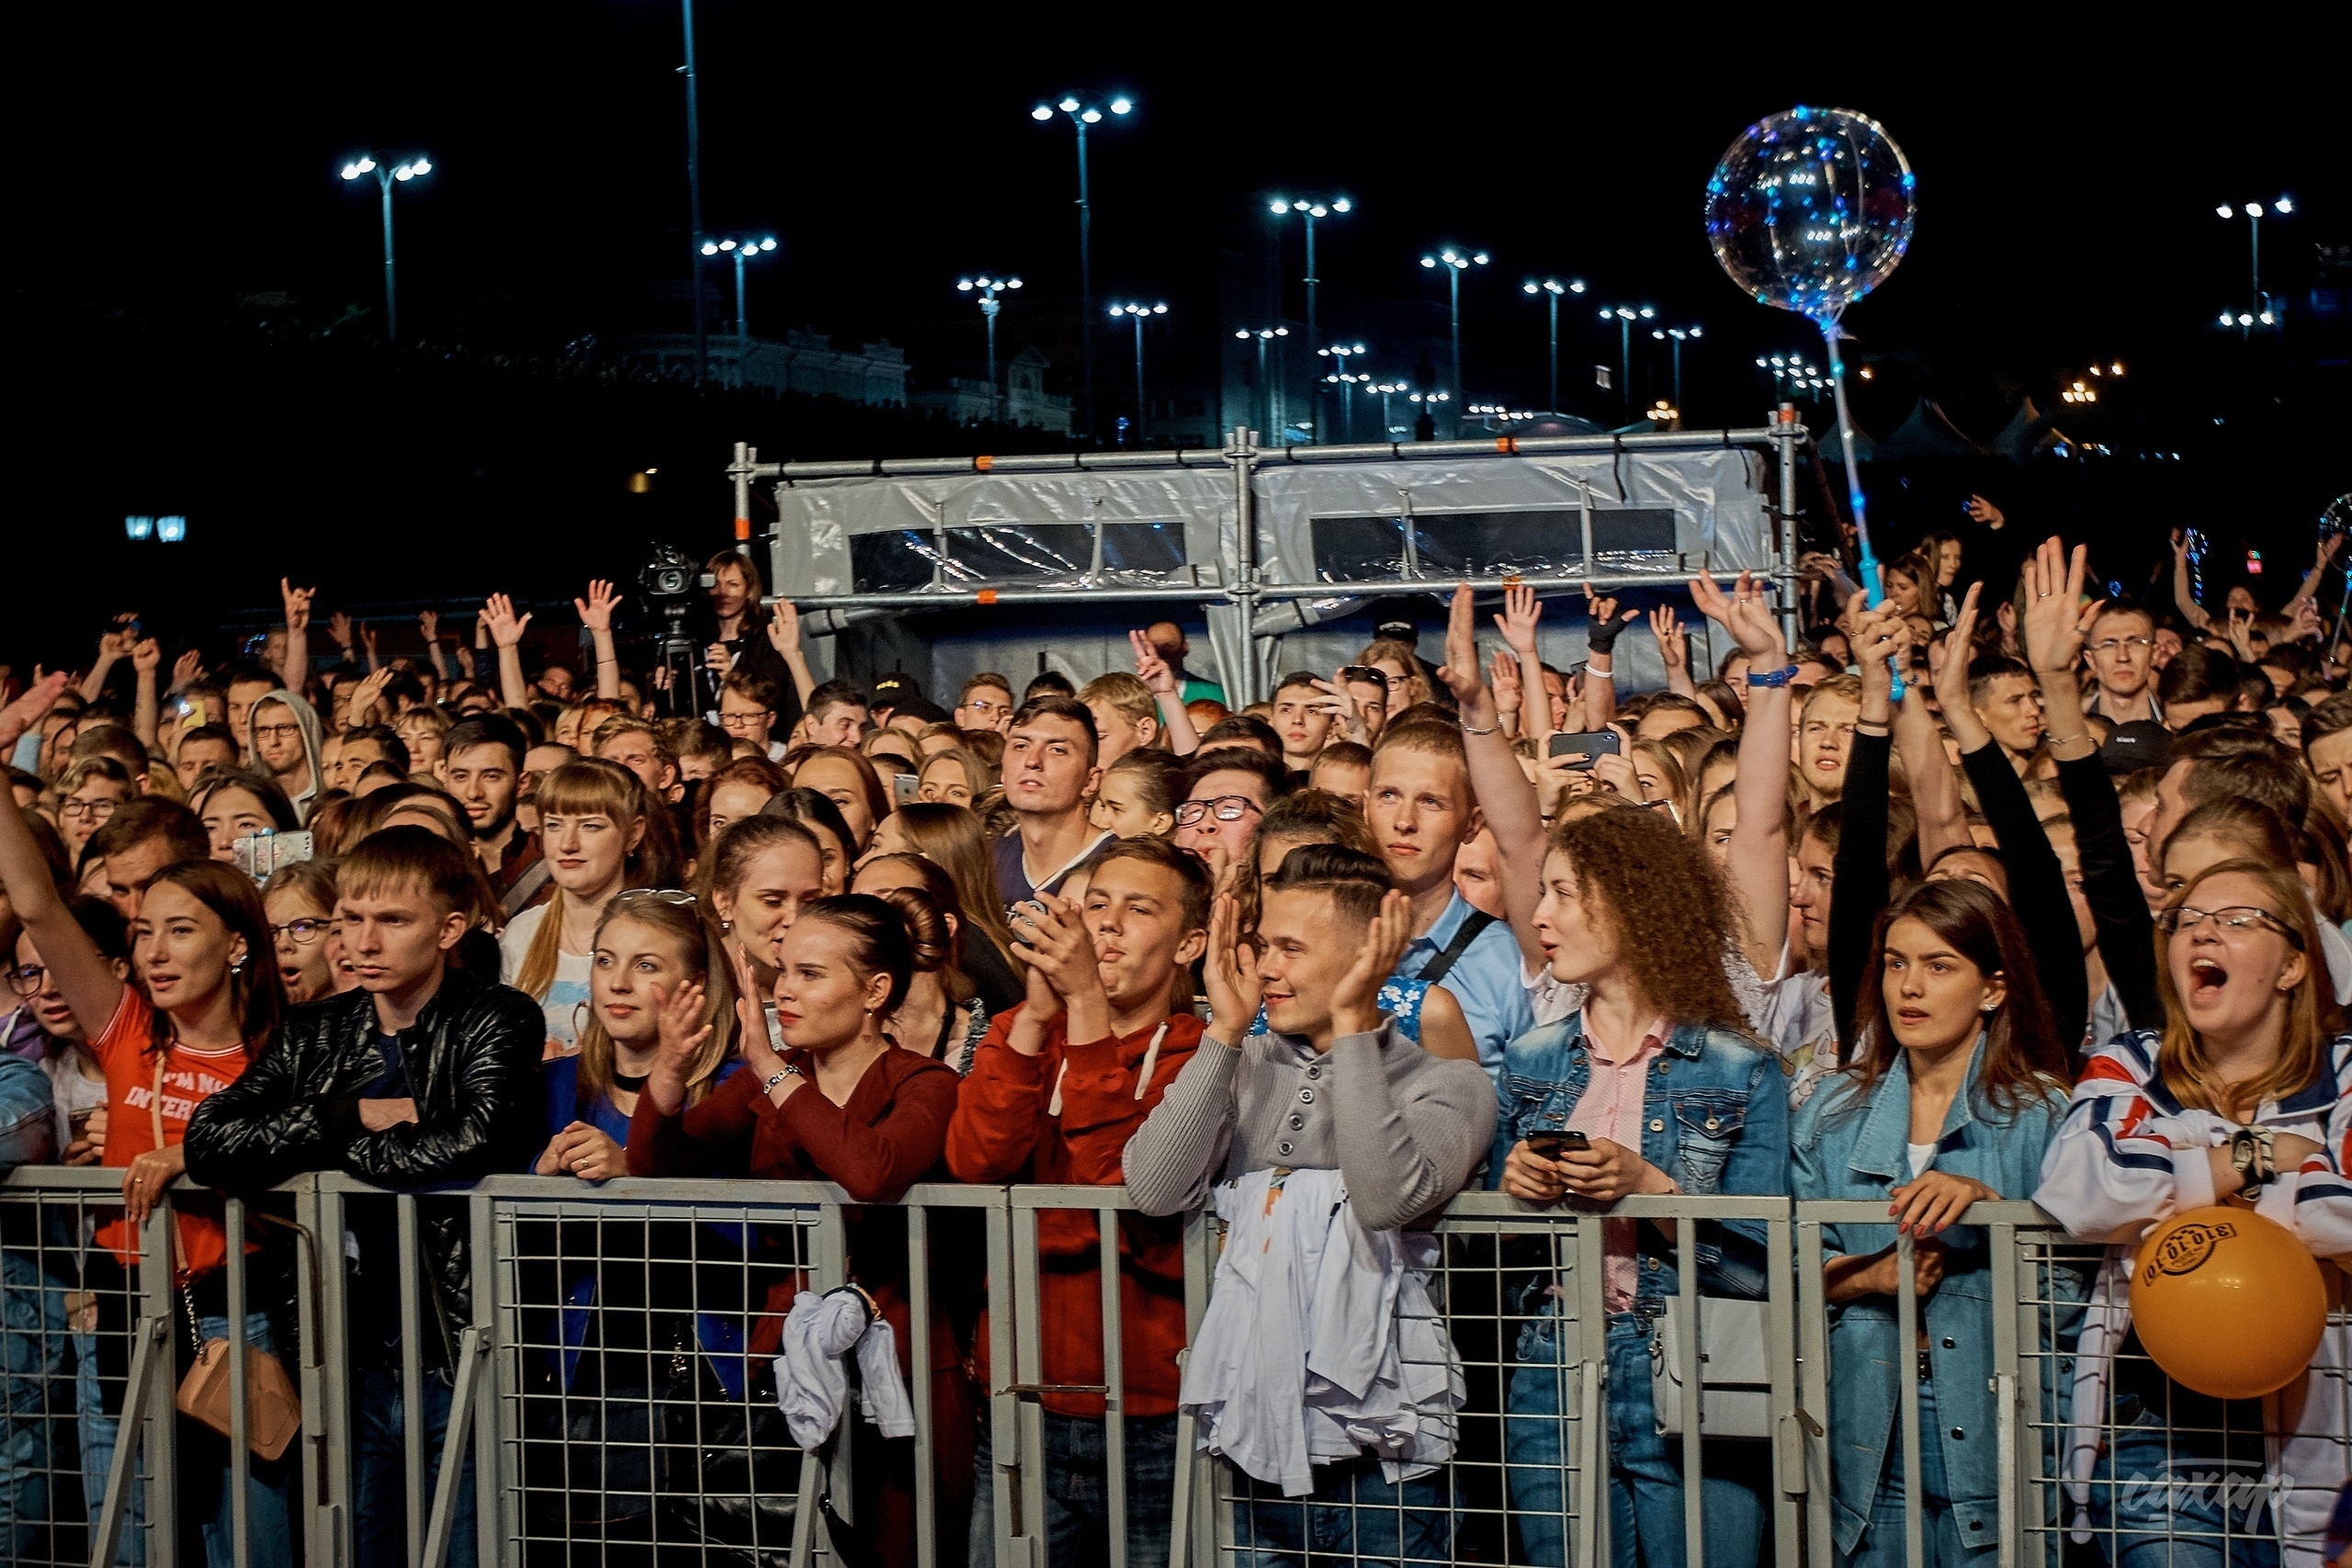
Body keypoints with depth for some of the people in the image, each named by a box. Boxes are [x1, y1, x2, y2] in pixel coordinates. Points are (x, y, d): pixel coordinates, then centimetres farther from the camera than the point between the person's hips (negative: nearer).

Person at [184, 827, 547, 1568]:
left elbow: (475, 1143, -24)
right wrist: (352, 1115, -11)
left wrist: (327, 1151, -9)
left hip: (461, 1364, -5)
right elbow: (209, 1144, -3)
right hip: (356, 1364, 5)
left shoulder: (496, 1022, -5)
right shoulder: (315, 1035, 10)